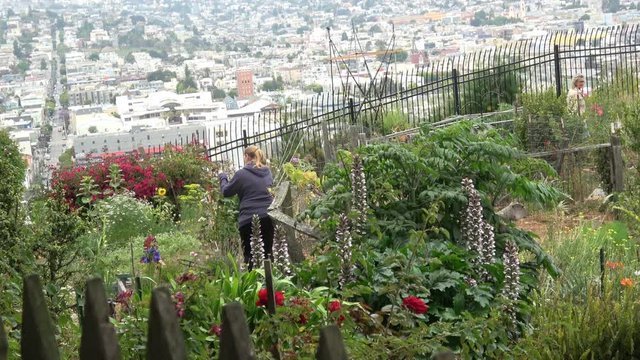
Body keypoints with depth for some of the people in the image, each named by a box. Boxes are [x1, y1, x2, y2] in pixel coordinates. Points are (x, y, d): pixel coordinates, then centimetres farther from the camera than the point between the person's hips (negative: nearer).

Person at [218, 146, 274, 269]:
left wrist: (222, 177, 25)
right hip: (268, 218, 4)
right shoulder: (268, 172, 10)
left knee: (250, 256, 4)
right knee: (267, 254, 10)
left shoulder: (242, 174, -4)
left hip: (248, 219, -4)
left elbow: (226, 192, 6)